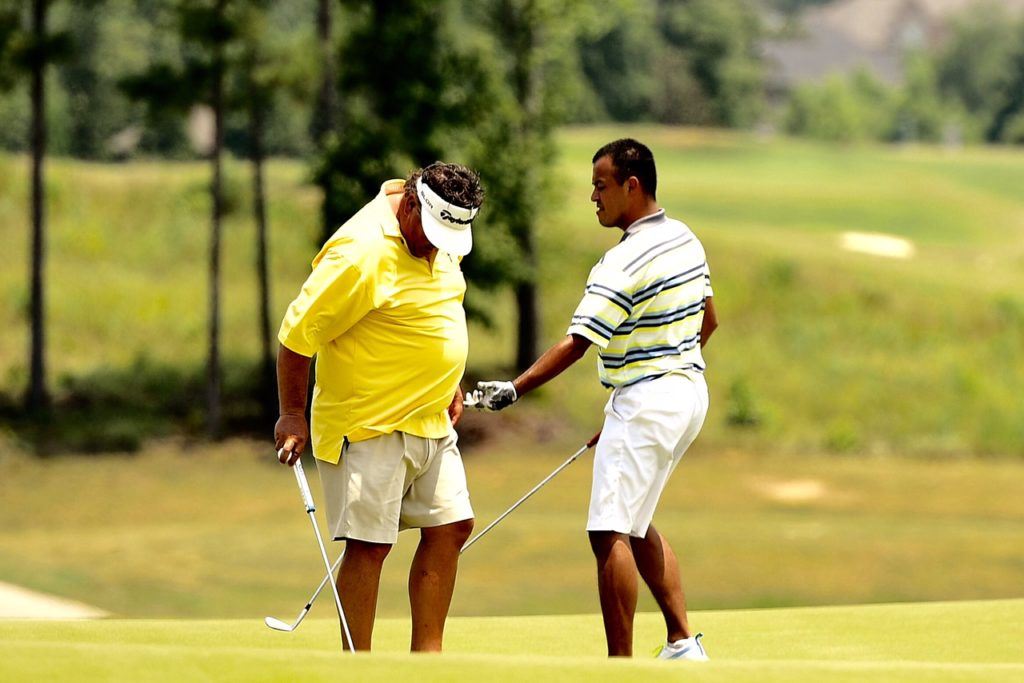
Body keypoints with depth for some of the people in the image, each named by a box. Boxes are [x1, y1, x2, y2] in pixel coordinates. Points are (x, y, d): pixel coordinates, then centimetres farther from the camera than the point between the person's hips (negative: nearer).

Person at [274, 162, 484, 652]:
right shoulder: (362, 252, -23)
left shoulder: (437, 237, 4)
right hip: (369, 427, -8)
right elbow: (298, 332, -18)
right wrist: (292, 415, -13)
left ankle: (426, 658, 15)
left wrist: (449, 384, 21)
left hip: (431, 422, 9)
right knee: (369, 544, -7)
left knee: (450, 528, 8)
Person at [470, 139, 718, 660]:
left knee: (610, 533, -9)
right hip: (689, 389, 10)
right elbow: (707, 323, 18)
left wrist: (515, 389, -25)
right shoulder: (686, 240, 8)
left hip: (645, 398, -10)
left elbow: (575, 344, -24)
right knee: (636, 525, 20)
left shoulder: (624, 264, -20)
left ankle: (621, 665, -12)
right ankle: (683, 643, 16)